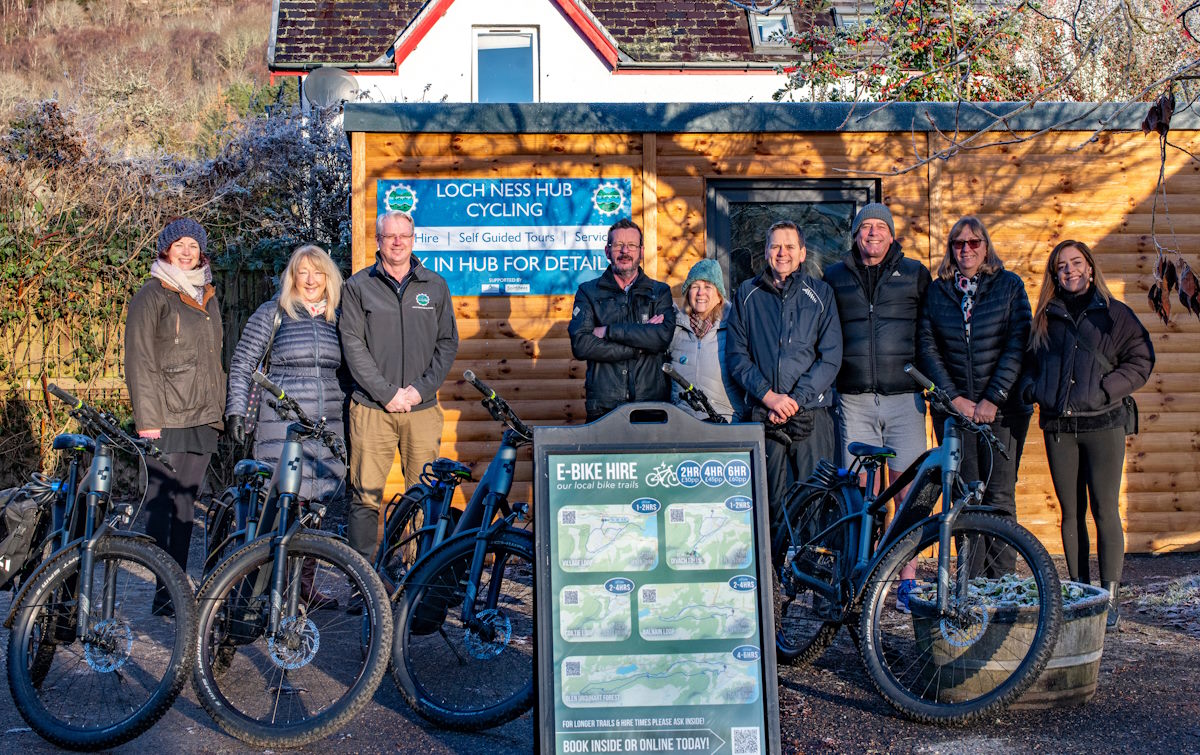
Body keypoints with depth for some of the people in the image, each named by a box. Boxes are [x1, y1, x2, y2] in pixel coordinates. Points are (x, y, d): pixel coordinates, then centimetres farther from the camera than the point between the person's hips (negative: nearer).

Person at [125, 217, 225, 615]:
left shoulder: (207, 298, 18)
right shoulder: (152, 296, -2)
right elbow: (140, 361, -8)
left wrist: (218, 410, 16)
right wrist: (147, 419, -14)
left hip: (202, 419, 6)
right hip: (166, 419, -6)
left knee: (185, 505, 8)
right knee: (161, 504, -4)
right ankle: (162, 593, 2)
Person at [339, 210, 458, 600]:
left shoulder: (435, 286, 12)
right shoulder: (358, 286, 6)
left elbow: (448, 343, 9)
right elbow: (353, 346, -1)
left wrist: (420, 388, -4)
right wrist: (387, 392, -9)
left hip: (423, 407, 1)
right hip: (372, 406, -1)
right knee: (366, 494, -2)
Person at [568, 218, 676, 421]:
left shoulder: (660, 292, 12)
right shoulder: (588, 292, 10)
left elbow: (663, 336, -8)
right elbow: (580, 345, -6)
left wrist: (608, 331, -9)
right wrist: (641, 346, -9)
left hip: (652, 404, 1)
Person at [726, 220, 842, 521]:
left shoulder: (821, 294, 10)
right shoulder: (747, 294, 12)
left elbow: (831, 358, 2)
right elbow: (735, 354, 5)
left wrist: (795, 400, -10)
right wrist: (769, 396, -9)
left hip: (811, 414, 0)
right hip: (761, 415, 0)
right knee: (771, 502, -1)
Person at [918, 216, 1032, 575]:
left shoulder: (1009, 285, 4)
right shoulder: (936, 291, 9)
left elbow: (1018, 346, -4)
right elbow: (927, 348, 4)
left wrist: (993, 399, -11)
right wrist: (953, 397, -7)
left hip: (1003, 408, -1)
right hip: (954, 409, 2)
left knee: (1000, 497, -2)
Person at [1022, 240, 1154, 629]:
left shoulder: (1114, 313, 4)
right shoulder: (1046, 317, 13)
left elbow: (1140, 361, 0)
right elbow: (1030, 361, 19)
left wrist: (1105, 390, -12)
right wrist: (1032, 388, -1)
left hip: (1102, 425, -3)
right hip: (1058, 427, 3)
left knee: (1105, 511, -4)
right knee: (1071, 511, 7)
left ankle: (1109, 598, 2)